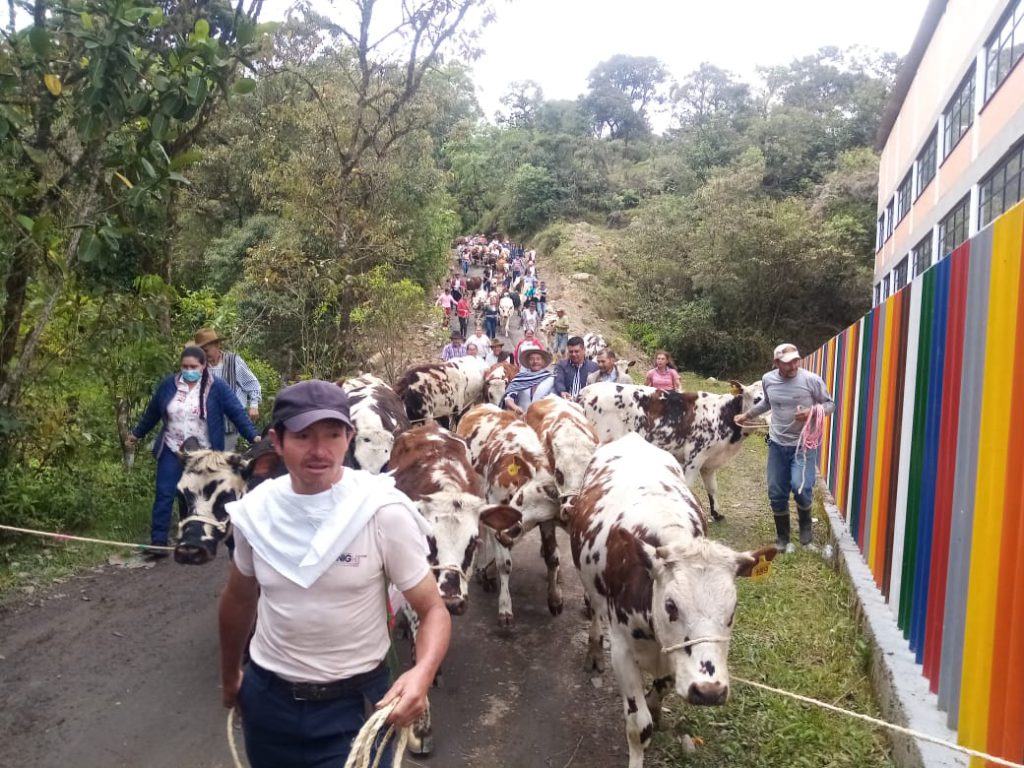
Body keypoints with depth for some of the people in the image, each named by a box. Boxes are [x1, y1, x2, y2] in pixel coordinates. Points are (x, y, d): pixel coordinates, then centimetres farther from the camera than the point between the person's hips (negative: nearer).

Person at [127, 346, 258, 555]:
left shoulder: (216, 387, -9)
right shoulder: (169, 384, -1)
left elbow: (237, 412, -10)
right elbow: (152, 411, 12)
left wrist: (253, 436, -18)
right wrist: (137, 433, 22)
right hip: (172, 450, 2)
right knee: (164, 494, -3)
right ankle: (158, 541, 2)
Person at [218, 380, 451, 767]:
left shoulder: (384, 512, -20)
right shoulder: (253, 511, -7)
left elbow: (433, 610, -14)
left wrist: (422, 673, -33)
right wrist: (229, 677, 21)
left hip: (354, 702, -4)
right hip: (266, 697, 4)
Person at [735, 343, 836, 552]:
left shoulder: (811, 380, -13)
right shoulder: (768, 379, -1)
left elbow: (830, 404, -4)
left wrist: (812, 412, -23)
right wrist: (747, 415, 23)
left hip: (804, 444, -4)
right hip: (777, 443, 4)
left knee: (800, 487, -21)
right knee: (776, 494, 8)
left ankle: (805, 522, 12)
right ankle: (782, 537, 27)